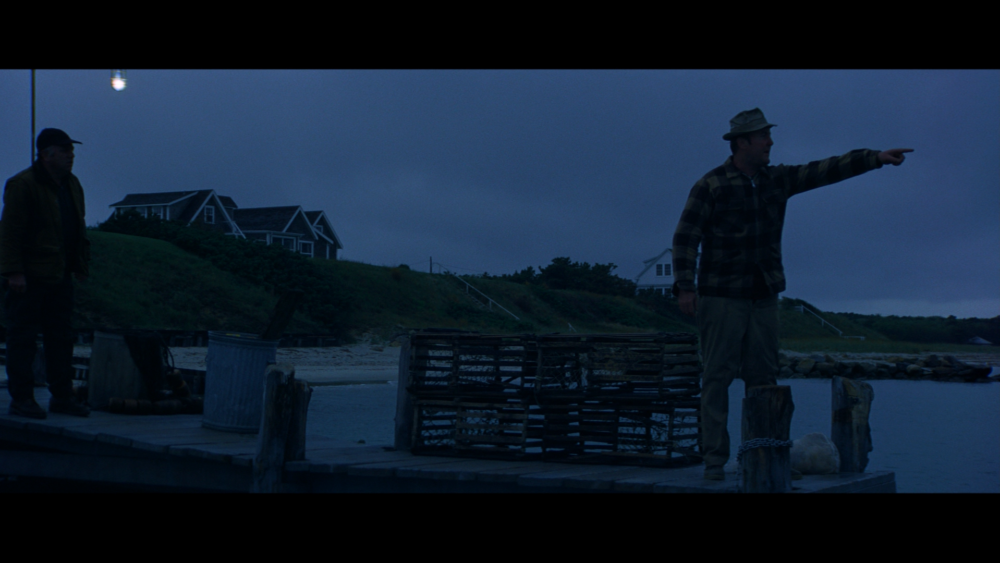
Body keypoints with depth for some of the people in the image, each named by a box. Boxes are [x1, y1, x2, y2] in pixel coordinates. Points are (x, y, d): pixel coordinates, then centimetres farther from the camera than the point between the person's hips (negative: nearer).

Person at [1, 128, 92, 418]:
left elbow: (78, 228, 21)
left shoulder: (71, 184, 14)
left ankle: (62, 396, 17)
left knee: (61, 336, 9)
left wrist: (80, 263, 15)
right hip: (29, 277, -8)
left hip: (59, 275, 8)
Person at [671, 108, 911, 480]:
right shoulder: (710, 186, -6)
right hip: (721, 296, -6)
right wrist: (684, 287, -16)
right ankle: (714, 459, -2)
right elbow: (685, 238, -8)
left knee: (763, 378, 6)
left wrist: (876, 158, 2)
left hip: (763, 297, 6)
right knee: (717, 379, -5)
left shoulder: (777, 180, 10)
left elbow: (826, 170, 9)